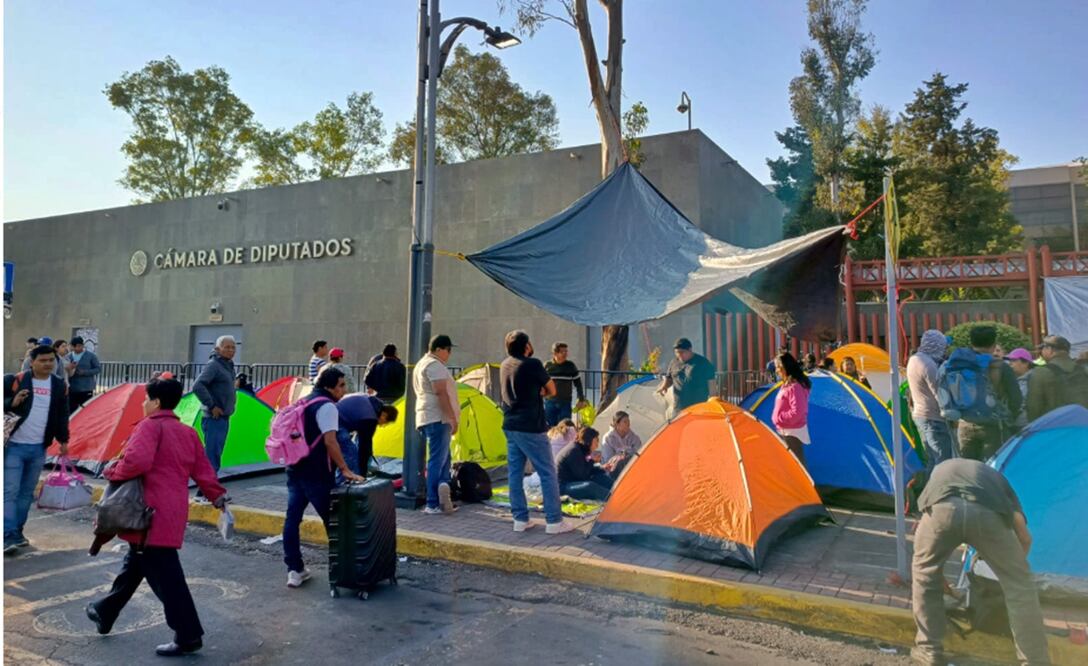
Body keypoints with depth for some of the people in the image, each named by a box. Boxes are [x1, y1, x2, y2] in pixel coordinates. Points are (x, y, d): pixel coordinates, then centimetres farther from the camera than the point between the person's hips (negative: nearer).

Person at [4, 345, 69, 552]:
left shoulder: (58, 385, 6)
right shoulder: (14, 380, -6)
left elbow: (62, 415, 13)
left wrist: (63, 440, 11)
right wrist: (12, 403, -21)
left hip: (38, 448, 4)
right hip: (14, 446, -4)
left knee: (27, 493, 12)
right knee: (10, 491, -6)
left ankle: (17, 531, 23)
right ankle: (8, 535, -3)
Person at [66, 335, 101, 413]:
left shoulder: (91, 355, -3)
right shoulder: (68, 356, 5)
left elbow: (98, 368, -3)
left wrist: (85, 372, -15)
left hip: (86, 389, -3)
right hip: (72, 389, 3)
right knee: (71, 411, 10)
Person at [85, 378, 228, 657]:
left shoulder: (150, 425, -9)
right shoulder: (188, 432, 15)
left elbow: (137, 460, -24)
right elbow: (202, 470, 15)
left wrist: (113, 472, -6)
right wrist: (218, 496, 20)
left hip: (153, 512, -9)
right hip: (174, 511, 9)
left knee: (164, 574, -4)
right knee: (134, 563, 26)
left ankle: (189, 635, -2)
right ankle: (105, 613, 45)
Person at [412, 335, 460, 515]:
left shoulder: (420, 365, 22)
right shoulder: (435, 365, -11)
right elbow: (441, 393, -20)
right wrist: (453, 418, -19)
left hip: (425, 419, 11)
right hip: (438, 418, -11)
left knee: (441, 460, 12)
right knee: (437, 461, -8)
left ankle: (442, 499, 9)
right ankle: (433, 504, -7)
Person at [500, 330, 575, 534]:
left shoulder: (505, 365, 9)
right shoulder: (532, 364, -14)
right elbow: (552, 390, -3)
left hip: (510, 427, 8)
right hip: (531, 428, -8)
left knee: (515, 472, 11)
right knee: (548, 473, 0)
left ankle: (520, 519, 16)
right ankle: (554, 521, 4)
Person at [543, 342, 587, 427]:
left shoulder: (571, 366, 1)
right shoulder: (547, 366, 0)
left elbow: (578, 383, 6)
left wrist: (581, 400, 3)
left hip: (565, 403, 0)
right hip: (549, 403, 0)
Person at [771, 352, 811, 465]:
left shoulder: (795, 387, -20)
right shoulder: (786, 384, 11)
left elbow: (797, 412, -26)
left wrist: (779, 418, -17)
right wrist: (778, 419, 12)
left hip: (793, 432, -10)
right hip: (786, 431, 10)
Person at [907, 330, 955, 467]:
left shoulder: (914, 359, 10)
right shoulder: (928, 364, -19)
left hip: (919, 414, 10)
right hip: (933, 418, -10)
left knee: (931, 459, 15)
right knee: (943, 461, -8)